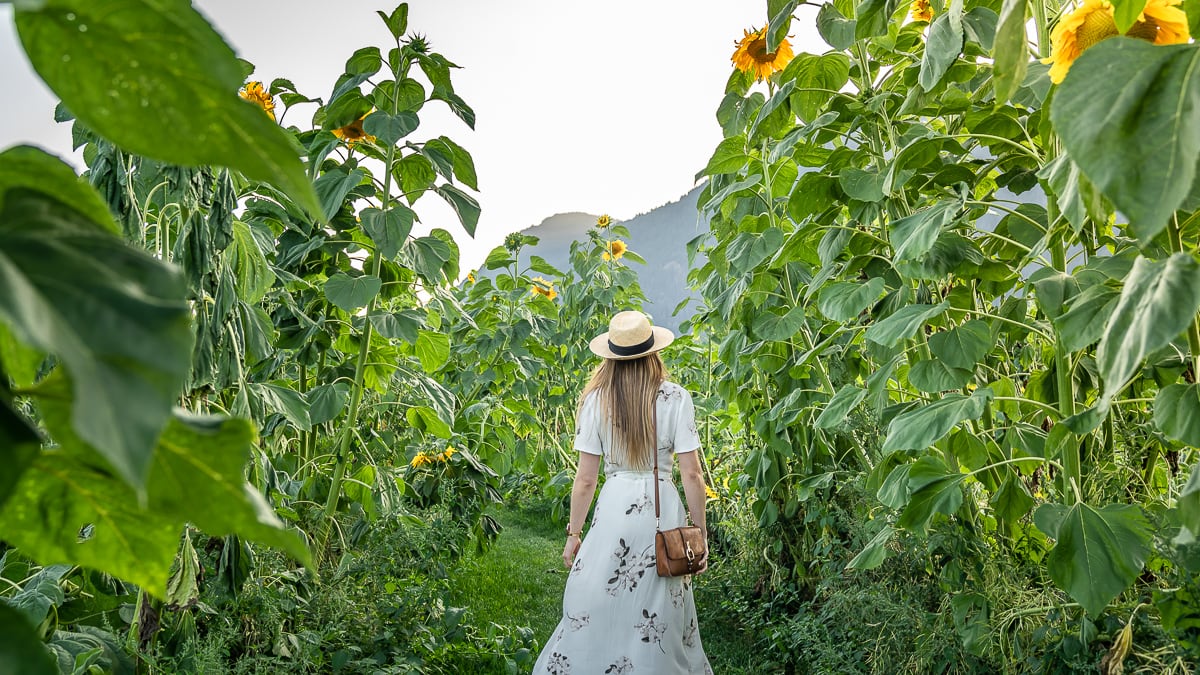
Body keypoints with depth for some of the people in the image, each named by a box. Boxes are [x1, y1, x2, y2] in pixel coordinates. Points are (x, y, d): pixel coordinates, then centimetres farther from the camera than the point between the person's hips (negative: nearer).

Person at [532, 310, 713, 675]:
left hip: (615, 508, 0)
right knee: (661, 619, 13)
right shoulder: (675, 398, -5)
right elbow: (692, 474, -6)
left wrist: (573, 534, 7)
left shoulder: (596, 399, -4)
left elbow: (585, 477, -3)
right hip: (664, 509, 0)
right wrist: (700, 533, 4)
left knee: (594, 611, 10)